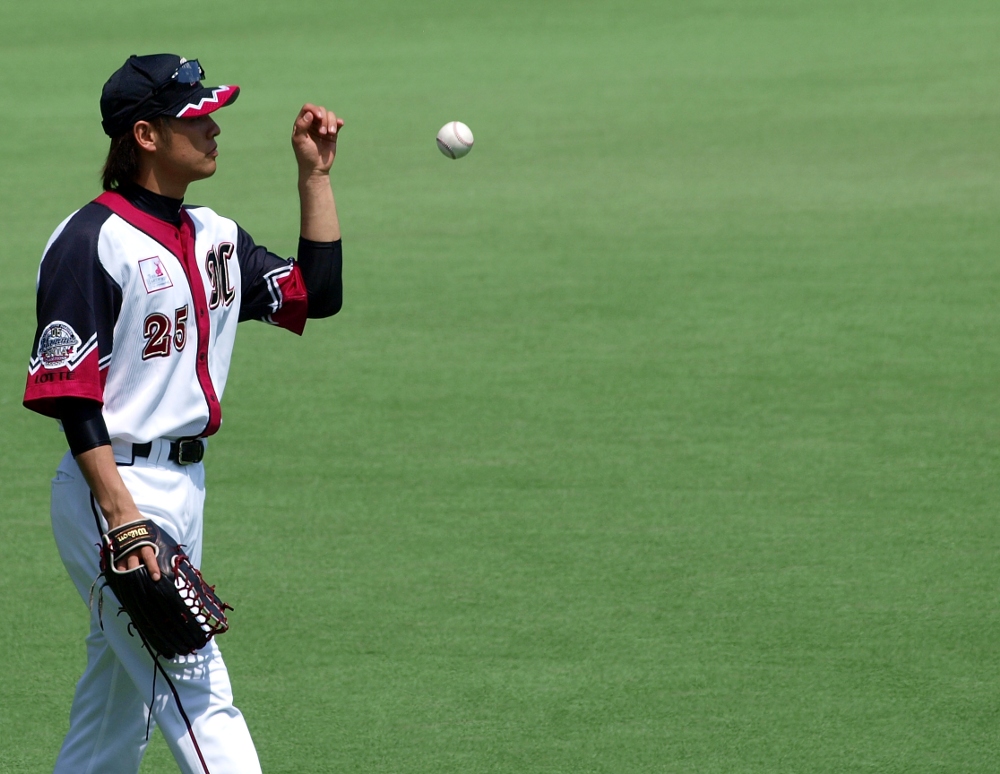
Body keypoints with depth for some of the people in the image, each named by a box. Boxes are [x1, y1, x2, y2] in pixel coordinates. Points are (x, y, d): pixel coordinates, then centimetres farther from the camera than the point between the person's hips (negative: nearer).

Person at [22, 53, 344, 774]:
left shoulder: (213, 235, 12)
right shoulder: (92, 242, -13)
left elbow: (317, 293, 13)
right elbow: (70, 390, -17)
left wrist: (315, 175, 9)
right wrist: (121, 514, -24)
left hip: (185, 483, 9)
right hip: (116, 484, -9)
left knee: (123, 693, 13)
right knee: (196, 689, -11)